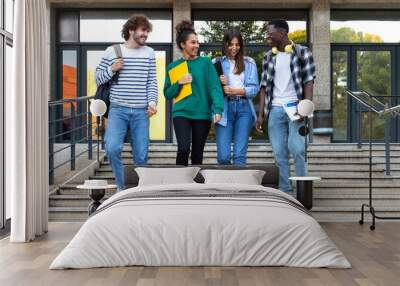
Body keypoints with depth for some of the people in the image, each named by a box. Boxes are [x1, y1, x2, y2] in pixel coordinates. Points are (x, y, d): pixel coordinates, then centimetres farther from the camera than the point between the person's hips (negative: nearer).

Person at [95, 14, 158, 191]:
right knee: (112, 148, -18)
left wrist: (152, 102, -5)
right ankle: (122, 187, 3)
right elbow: (98, 79, 8)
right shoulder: (112, 51, 4)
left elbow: (152, 81, 9)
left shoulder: (149, 53, 9)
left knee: (141, 155, 3)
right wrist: (111, 69, -10)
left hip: (141, 112, 2)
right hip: (118, 110, -2)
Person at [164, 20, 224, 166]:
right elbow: (167, 94, 9)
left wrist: (217, 109, -18)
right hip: (181, 112, 0)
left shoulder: (206, 62, 4)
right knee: (183, 148, -17)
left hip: (202, 114, 0)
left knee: (197, 154, 6)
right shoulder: (173, 66, 8)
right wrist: (180, 83, -9)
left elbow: (215, 87, -4)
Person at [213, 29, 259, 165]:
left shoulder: (249, 63, 13)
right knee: (223, 156, -7)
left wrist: (234, 90, -7)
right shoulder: (216, 63, 12)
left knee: (240, 154, -7)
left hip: (243, 107, 1)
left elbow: (254, 88, 5)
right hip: (224, 108, 0)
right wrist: (220, 84, -11)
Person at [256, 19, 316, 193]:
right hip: (275, 109, 4)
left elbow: (308, 81, -4)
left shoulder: (302, 52, 1)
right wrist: (261, 114, 6)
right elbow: (264, 86, 12)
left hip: (295, 107, -4)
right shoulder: (268, 57, 13)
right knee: (279, 153, 3)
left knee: (296, 149, -14)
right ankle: (285, 191, 10)